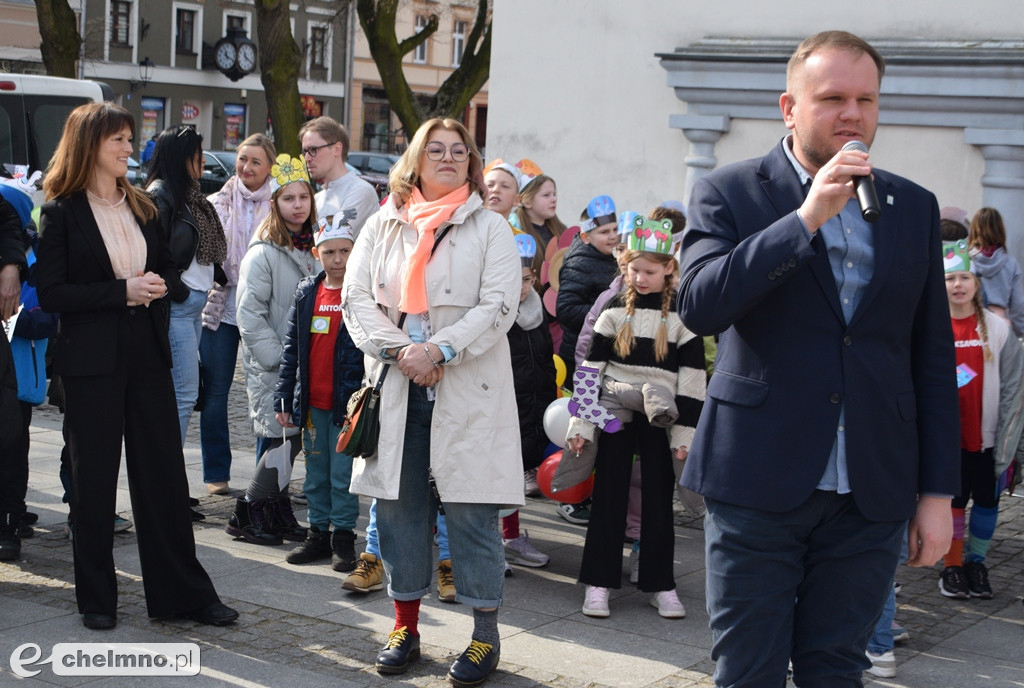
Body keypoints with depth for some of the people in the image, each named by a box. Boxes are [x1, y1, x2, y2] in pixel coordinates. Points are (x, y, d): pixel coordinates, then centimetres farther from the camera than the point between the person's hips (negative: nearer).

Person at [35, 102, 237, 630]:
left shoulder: (142, 208, 13)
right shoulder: (61, 212, -4)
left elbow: (167, 269, 22)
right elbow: (51, 294, -11)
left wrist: (156, 286, -1)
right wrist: (121, 292, -17)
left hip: (147, 357, 5)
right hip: (92, 362, -5)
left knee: (164, 476, 5)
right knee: (94, 481, 4)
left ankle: (183, 592, 12)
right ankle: (96, 599, 16)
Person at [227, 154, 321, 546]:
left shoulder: (311, 249, 13)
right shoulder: (264, 253, -10)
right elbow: (249, 316, -14)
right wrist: (279, 359, -15)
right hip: (270, 368, -7)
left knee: (288, 439, 9)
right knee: (282, 438, -9)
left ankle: (275, 514, 19)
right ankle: (247, 514, 3)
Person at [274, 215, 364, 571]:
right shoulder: (306, 293, 7)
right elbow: (291, 348, 10)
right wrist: (283, 398, 7)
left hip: (347, 402, -5)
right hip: (312, 403, 5)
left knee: (343, 475, 0)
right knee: (315, 474, 13)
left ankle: (343, 537, 11)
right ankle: (318, 533, 24)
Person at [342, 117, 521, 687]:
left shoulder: (491, 229, 5)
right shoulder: (384, 226, 12)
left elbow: (498, 305, -5)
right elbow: (358, 297, 5)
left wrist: (439, 350, -16)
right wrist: (398, 350, -10)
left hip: (468, 392, -3)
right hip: (397, 387, 3)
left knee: (470, 507, -4)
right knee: (399, 503, 7)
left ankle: (486, 632, 6)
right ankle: (406, 624, 19)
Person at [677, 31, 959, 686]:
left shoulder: (915, 207, 9)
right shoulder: (729, 193, 0)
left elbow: (932, 358, 10)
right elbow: (699, 306, -17)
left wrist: (938, 490, 7)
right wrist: (806, 217, -20)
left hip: (871, 495, 3)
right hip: (760, 482, -2)